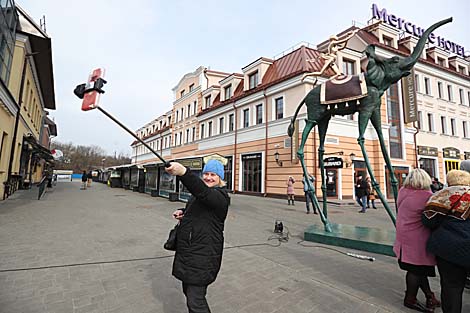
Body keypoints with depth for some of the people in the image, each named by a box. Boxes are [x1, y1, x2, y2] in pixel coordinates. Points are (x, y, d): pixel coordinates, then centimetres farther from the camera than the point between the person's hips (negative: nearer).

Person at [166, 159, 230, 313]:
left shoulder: (220, 195, -17)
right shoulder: (197, 194, 12)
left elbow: (203, 192, -39)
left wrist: (183, 172, -54)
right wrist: (182, 212, 4)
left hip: (203, 255, -9)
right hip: (187, 250, 9)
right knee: (188, 291, 24)